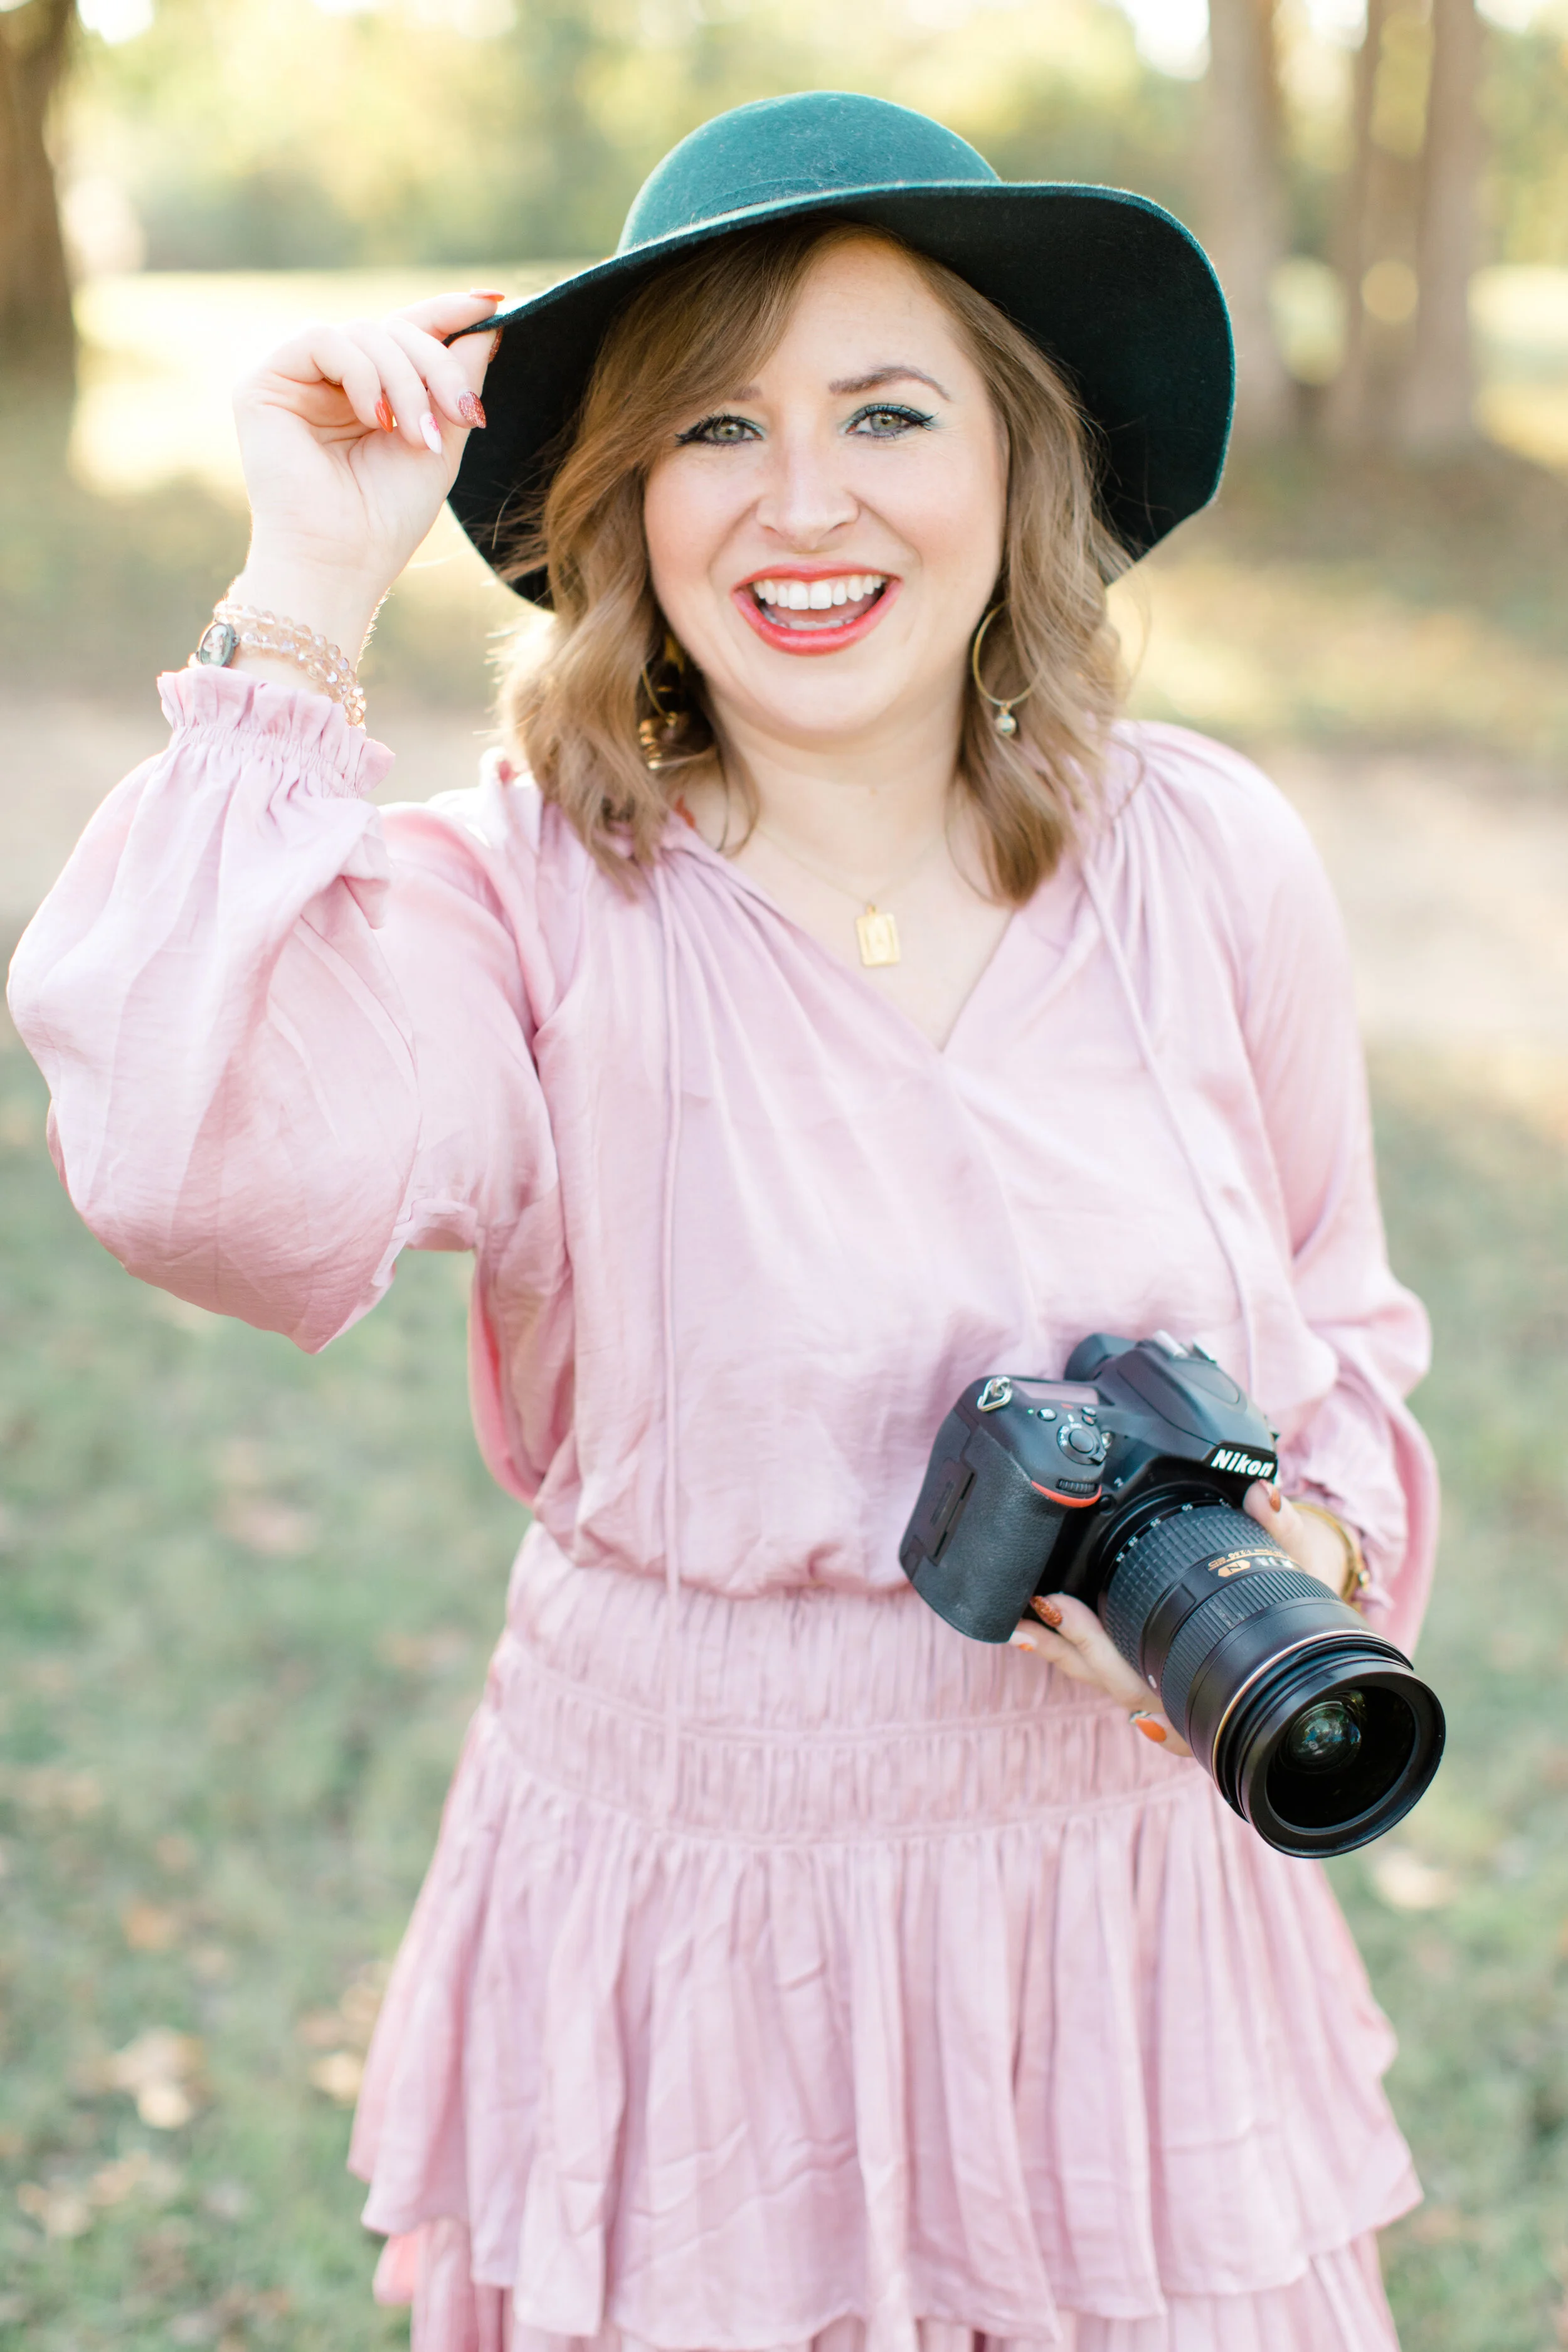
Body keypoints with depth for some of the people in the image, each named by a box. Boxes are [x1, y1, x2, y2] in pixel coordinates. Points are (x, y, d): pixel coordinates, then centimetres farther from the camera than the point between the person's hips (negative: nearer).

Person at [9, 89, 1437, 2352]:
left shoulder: (1206, 856, -5)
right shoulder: (529, 900, -14)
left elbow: (1343, 1335, 9)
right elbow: (194, 1169, -35)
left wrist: (1312, 1551, -13)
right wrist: (313, 600, -27)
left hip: (1133, 1903, 3)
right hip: (678, 1918, -2)